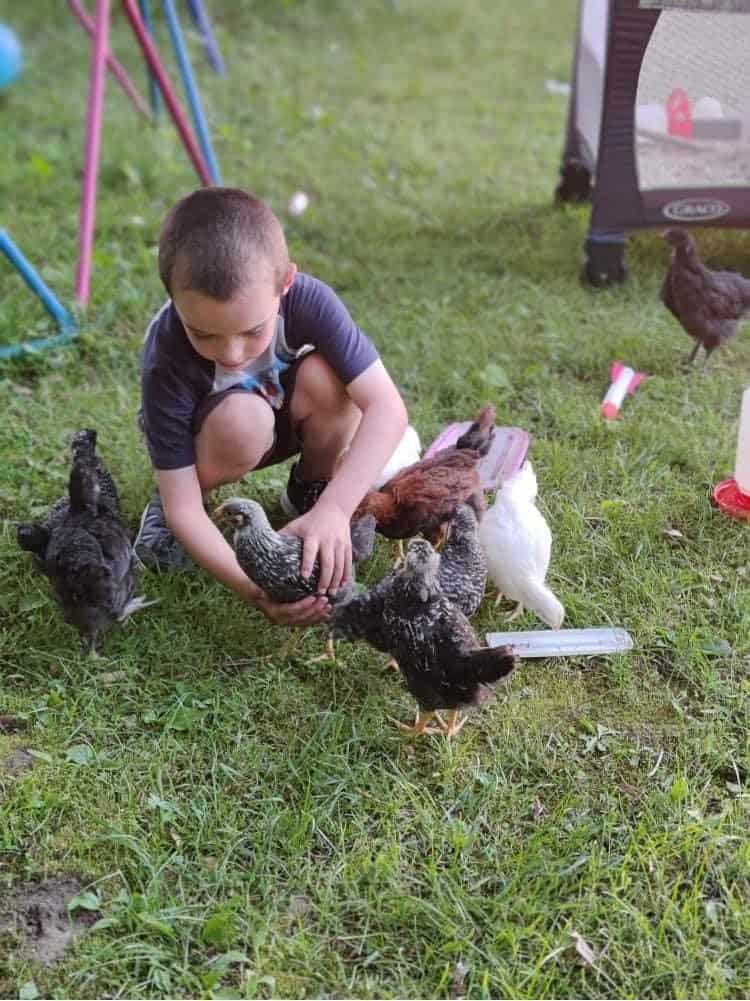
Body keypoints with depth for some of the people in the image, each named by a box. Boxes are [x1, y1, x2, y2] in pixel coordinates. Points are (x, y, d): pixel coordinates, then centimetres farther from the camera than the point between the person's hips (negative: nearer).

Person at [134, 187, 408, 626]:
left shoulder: (308, 300, -33)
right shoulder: (166, 362, -35)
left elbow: (387, 407, -37)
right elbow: (183, 508, -33)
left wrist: (334, 508, -49)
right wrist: (252, 587, -48)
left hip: (285, 417, 2)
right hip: (216, 434, -2)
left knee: (327, 378, -31)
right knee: (243, 420, -37)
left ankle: (310, 490, -2)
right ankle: (164, 501, -4)